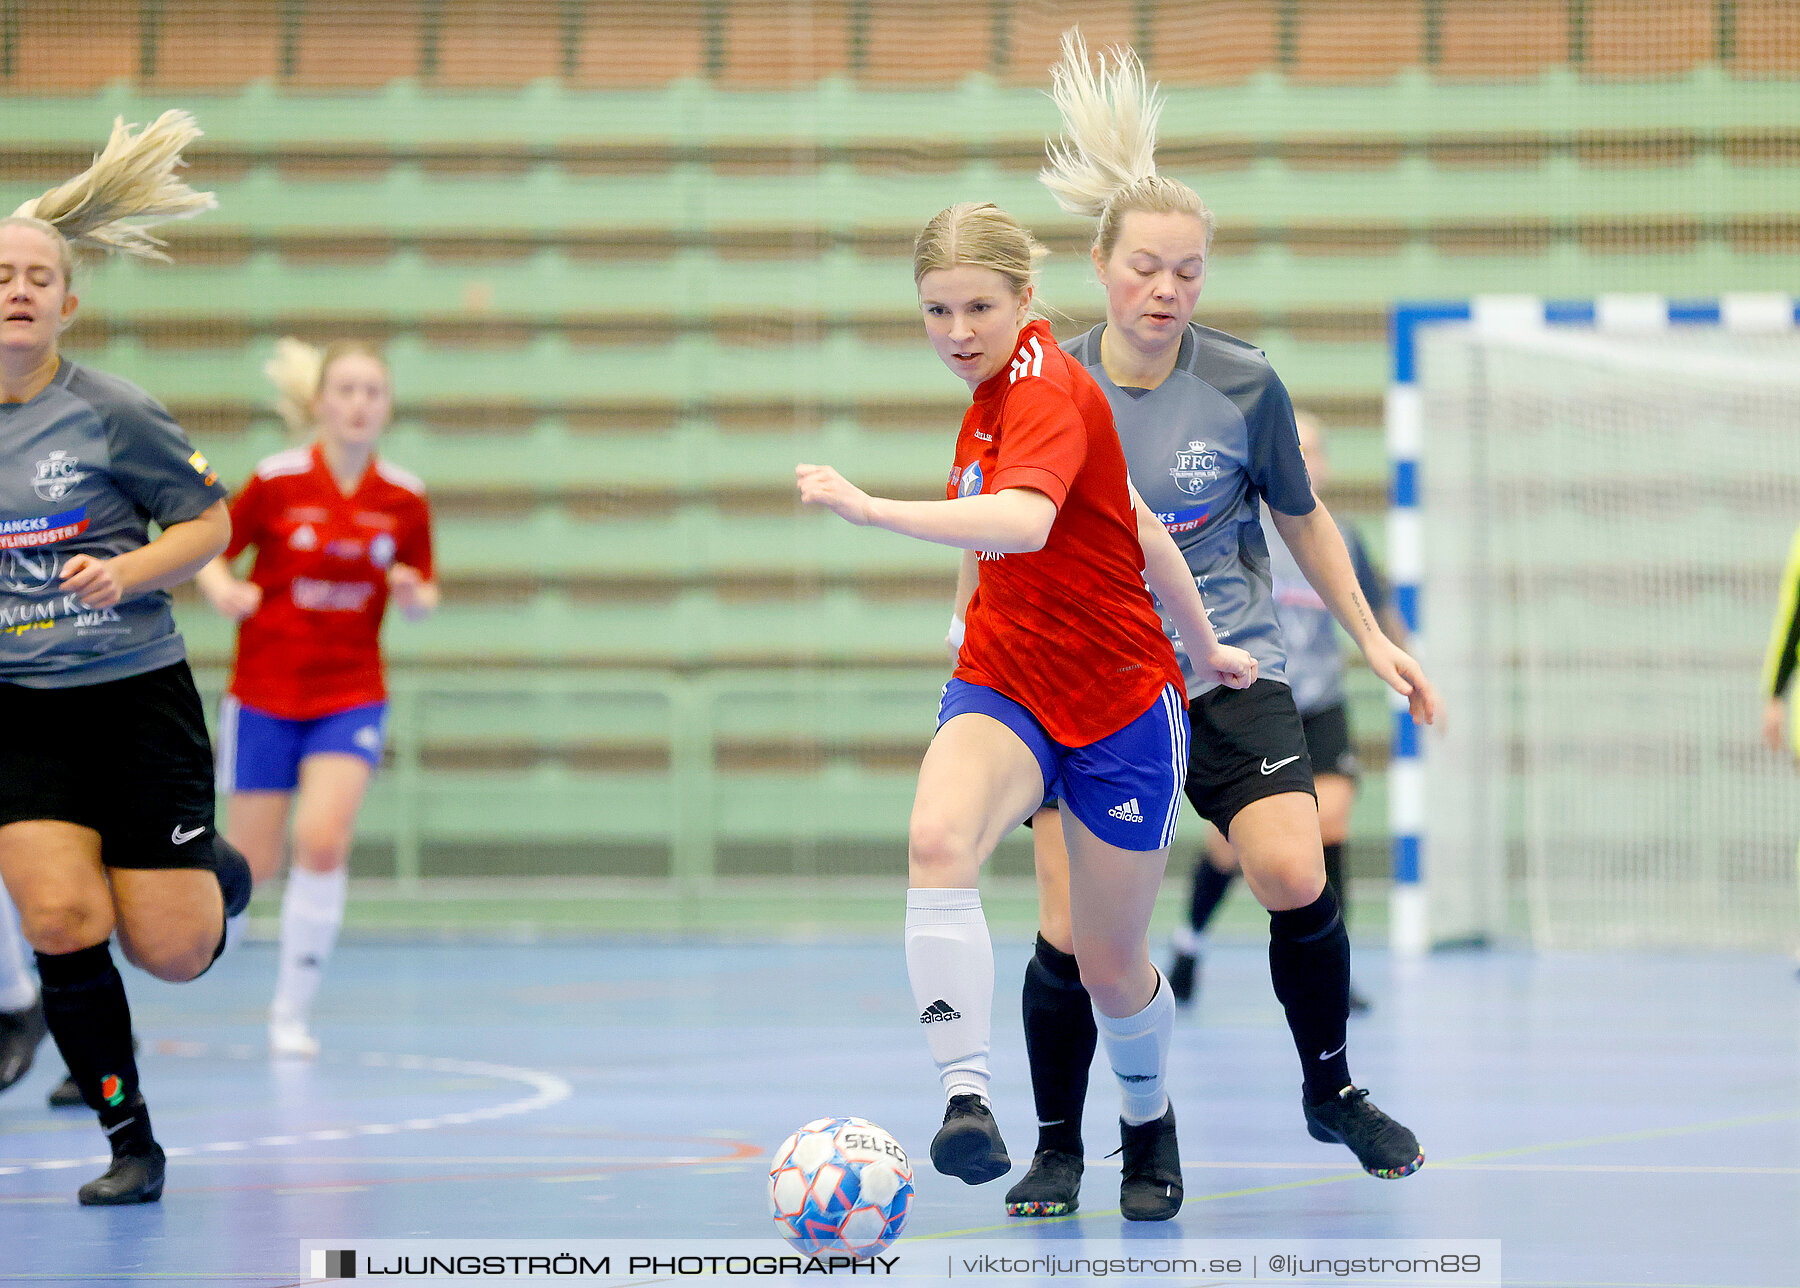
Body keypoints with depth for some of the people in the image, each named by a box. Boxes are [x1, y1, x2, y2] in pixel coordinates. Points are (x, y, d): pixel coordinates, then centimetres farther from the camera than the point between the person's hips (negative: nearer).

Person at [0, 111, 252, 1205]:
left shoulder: (112, 413, -8)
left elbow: (210, 522, -1)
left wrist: (128, 571, -17)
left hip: (139, 697, -2)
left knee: (172, 952, -3)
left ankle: (221, 869, 36)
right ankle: (130, 1143, -1)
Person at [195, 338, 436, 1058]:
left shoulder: (405, 499, -1)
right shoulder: (277, 481, -9)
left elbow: (424, 598, 9)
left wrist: (415, 596, -14)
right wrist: (222, 588, -20)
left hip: (351, 697, 1)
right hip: (265, 695, -1)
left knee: (324, 842, -18)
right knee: (252, 865, 1)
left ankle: (292, 1012, -4)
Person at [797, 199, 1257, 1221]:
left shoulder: (1048, 390, -19)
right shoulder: (997, 393, 6)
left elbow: (1025, 522, -41)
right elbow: (1138, 523, 18)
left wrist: (870, 508, -50)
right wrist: (1203, 642, 27)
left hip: (1119, 705, -6)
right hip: (1003, 687, 6)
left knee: (1113, 971, 8)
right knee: (938, 838, -30)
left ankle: (1149, 1123, 41)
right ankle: (967, 1099, -40)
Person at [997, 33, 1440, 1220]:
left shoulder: (1244, 385, -4)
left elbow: (1301, 518, 11)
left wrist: (1372, 638, 13)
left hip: (1230, 666, 0)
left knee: (1295, 874, -18)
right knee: (1071, 932, -9)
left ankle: (1332, 1090, 7)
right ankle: (1058, 1146, 12)